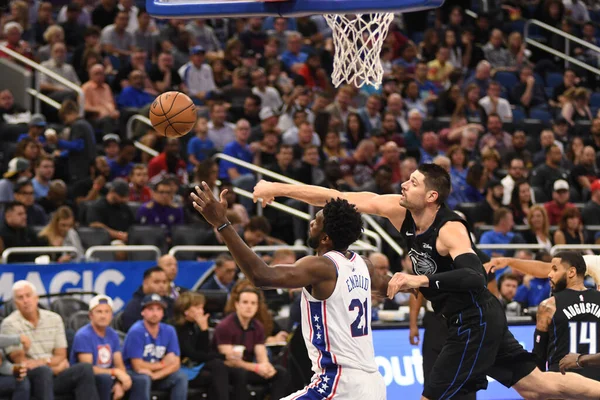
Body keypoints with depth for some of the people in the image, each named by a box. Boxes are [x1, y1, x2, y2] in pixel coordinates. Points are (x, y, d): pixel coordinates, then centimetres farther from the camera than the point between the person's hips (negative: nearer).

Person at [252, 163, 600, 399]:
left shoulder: (450, 229, -22)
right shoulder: (400, 211, -2)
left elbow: (475, 276, -38)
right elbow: (339, 199, -3)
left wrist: (421, 280, -45)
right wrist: (278, 189, -6)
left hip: (476, 322, -9)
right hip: (471, 320, 9)